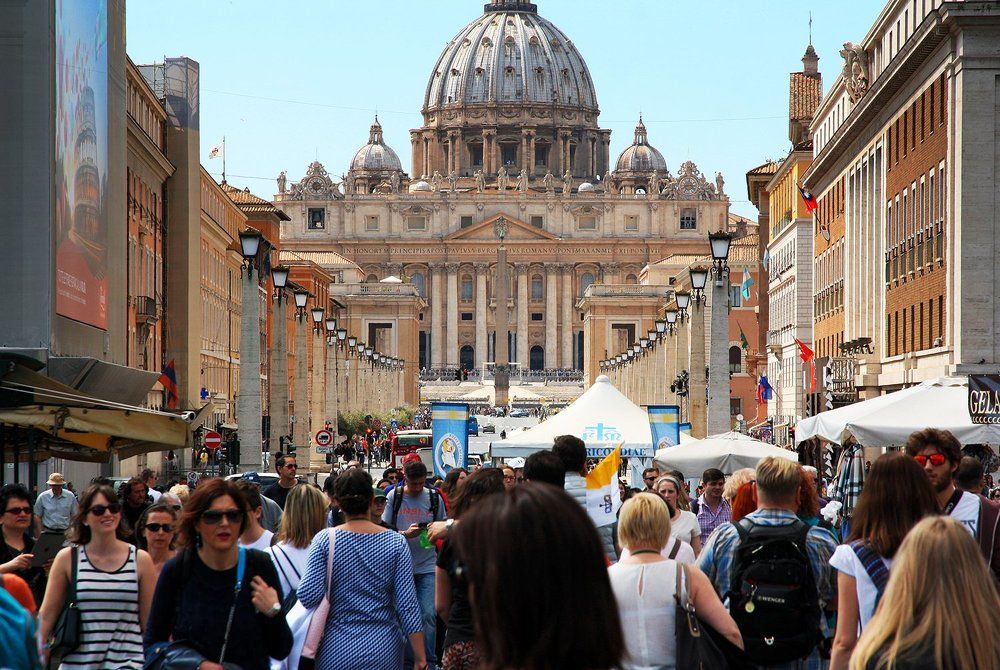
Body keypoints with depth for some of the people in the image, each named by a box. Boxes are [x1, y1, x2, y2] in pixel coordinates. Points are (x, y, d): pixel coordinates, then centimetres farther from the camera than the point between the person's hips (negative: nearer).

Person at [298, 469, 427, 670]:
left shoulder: (325, 540, -5)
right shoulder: (396, 543, -3)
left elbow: (308, 596, -14)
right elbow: (408, 603, -6)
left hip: (336, 652, 0)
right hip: (384, 650, 1)